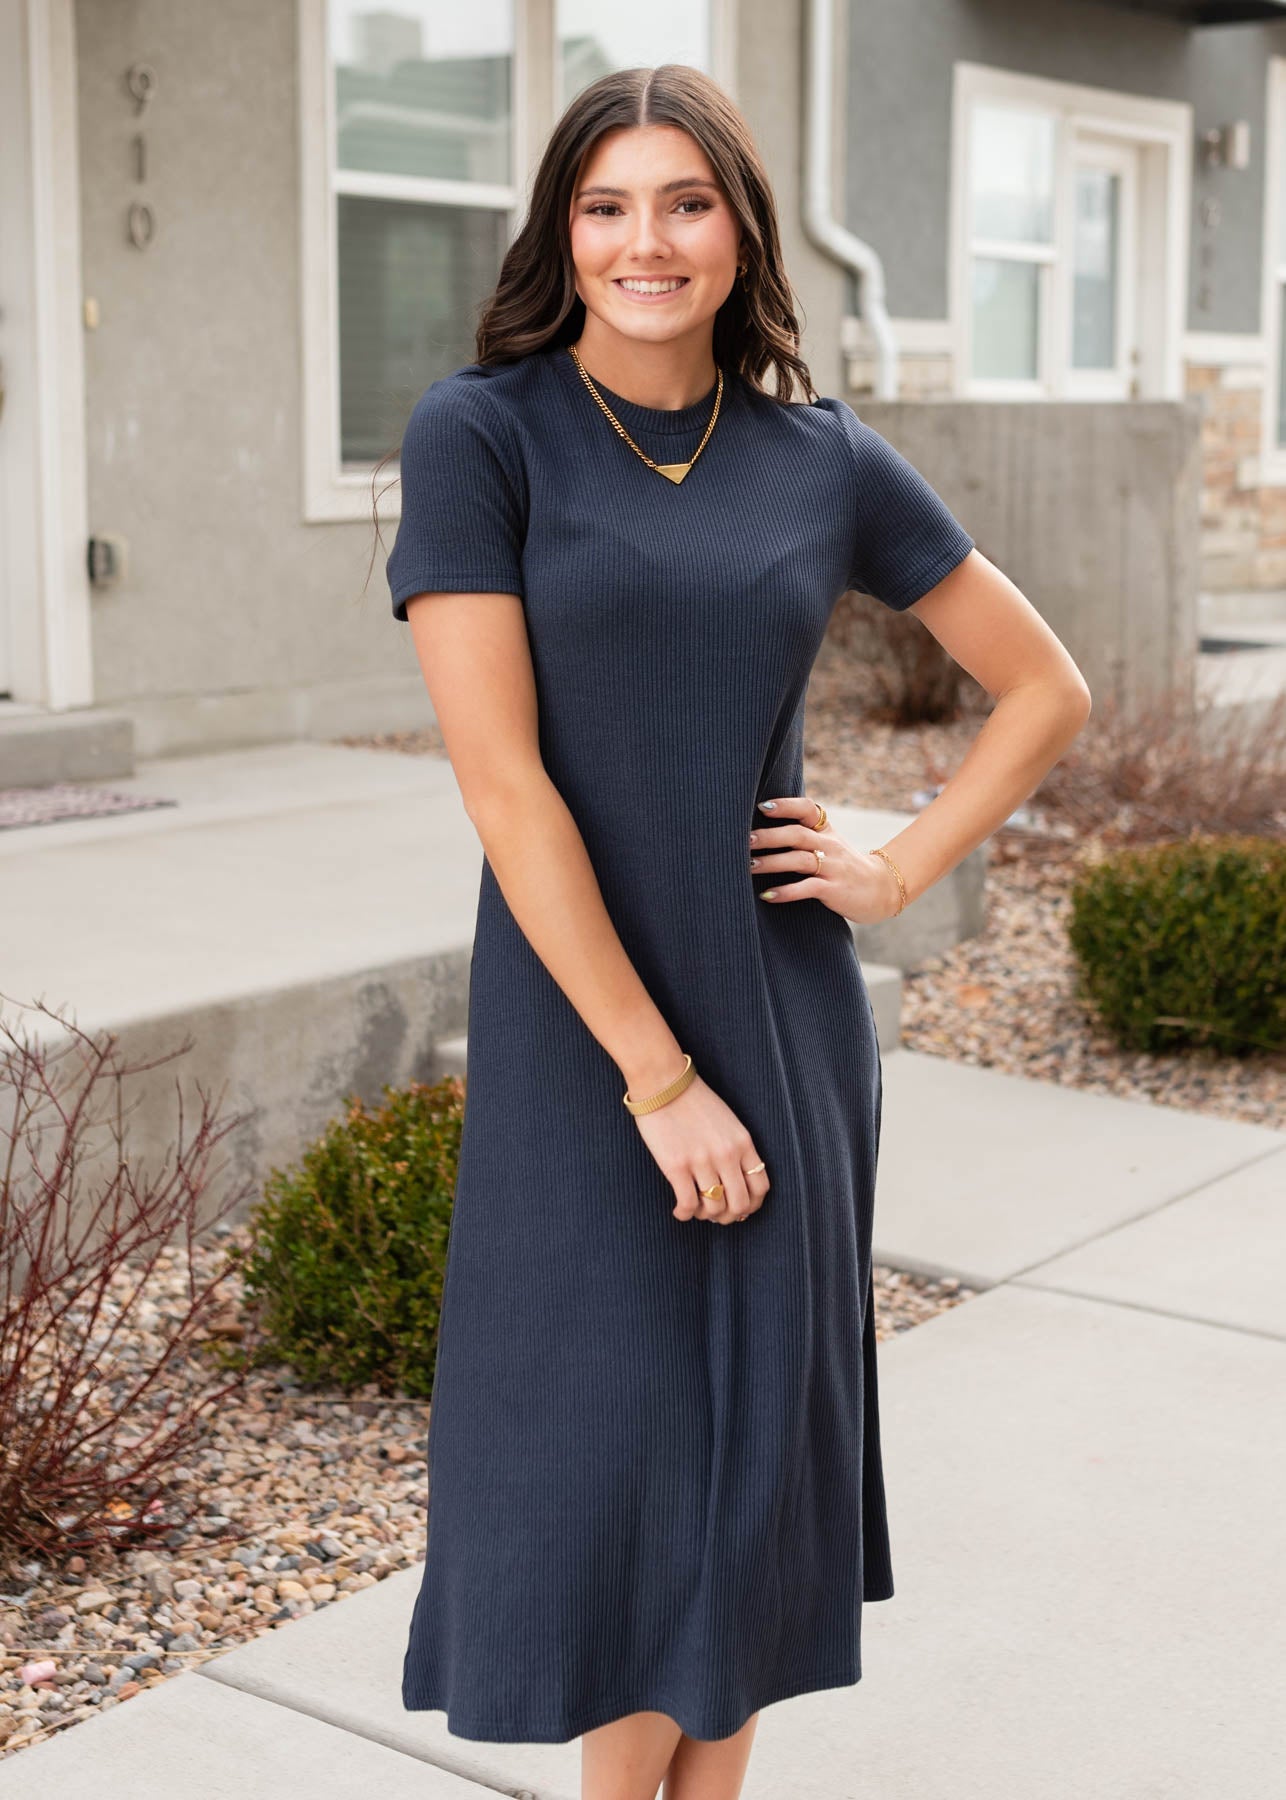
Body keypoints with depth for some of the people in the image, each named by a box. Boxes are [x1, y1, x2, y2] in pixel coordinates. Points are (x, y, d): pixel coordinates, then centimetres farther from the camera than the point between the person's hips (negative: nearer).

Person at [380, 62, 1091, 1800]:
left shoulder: (828, 461, 4)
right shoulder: (480, 433, -7)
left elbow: (1047, 689, 14)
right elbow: (500, 779, -14)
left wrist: (901, 869, 0)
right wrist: (657, 1075, -15)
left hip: (787, 1019, 3)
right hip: (577, 1022, -3)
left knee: (760, 1431, 12)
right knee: (607, 1445, 5)